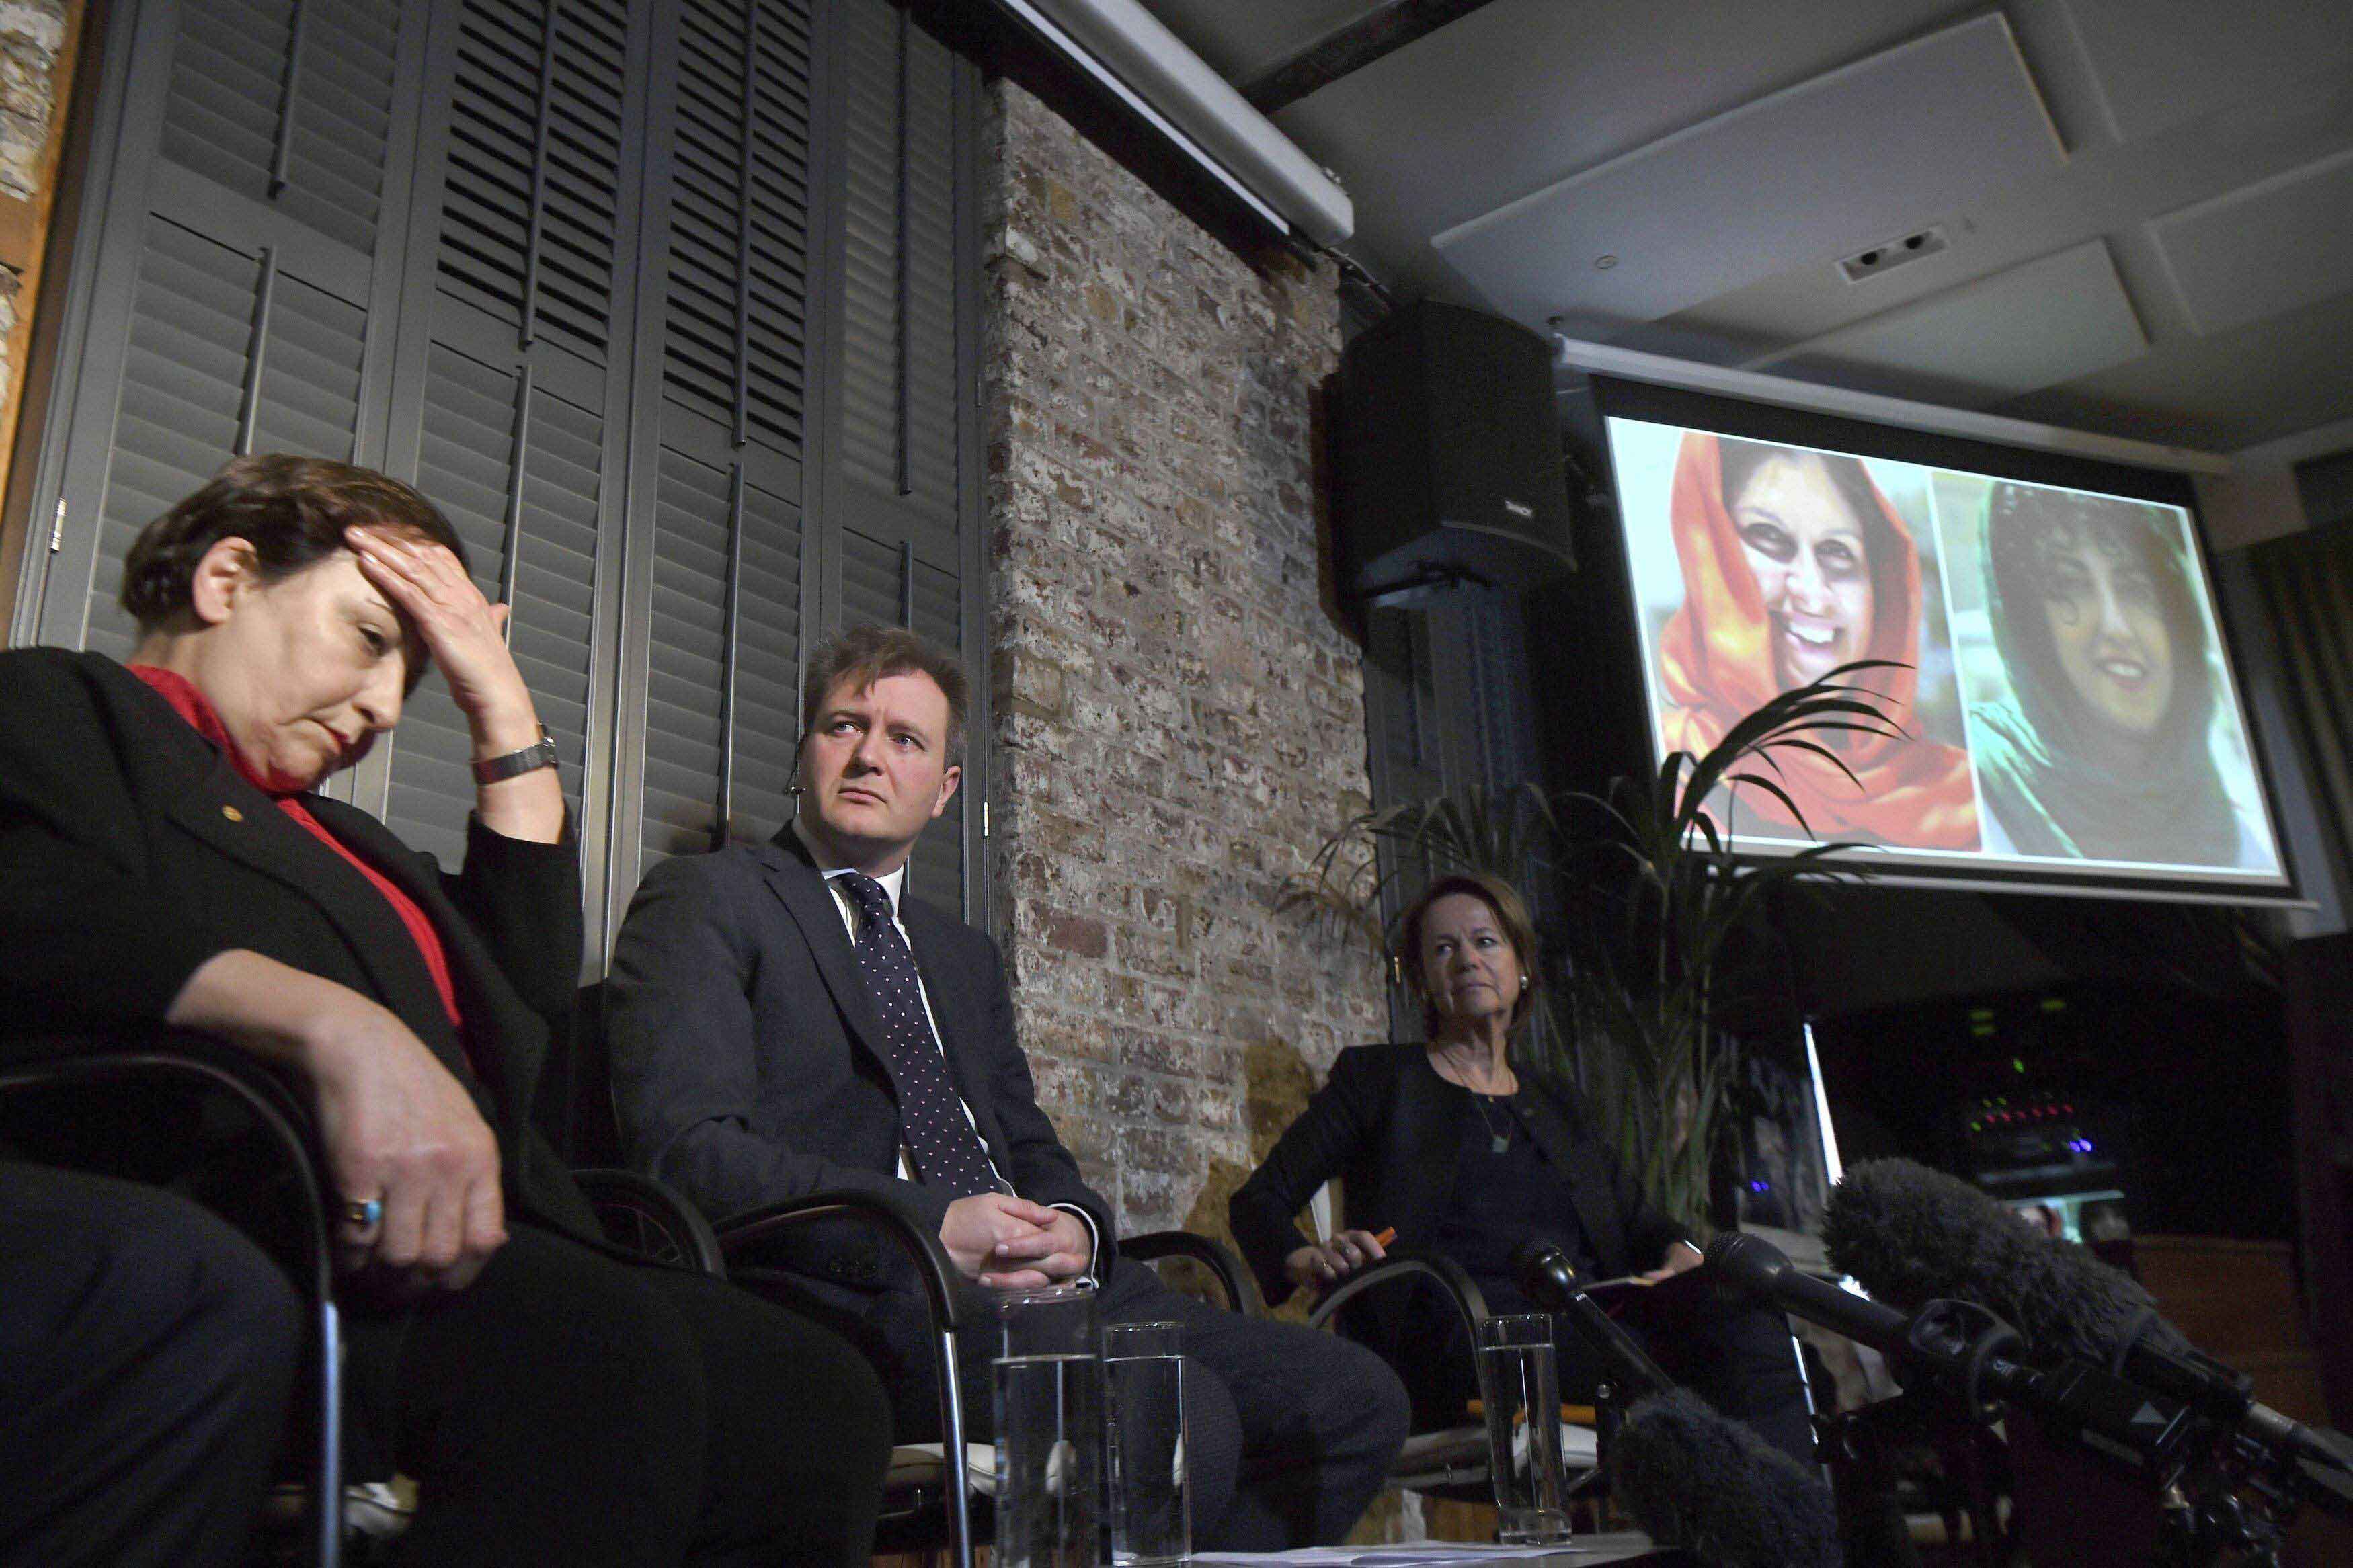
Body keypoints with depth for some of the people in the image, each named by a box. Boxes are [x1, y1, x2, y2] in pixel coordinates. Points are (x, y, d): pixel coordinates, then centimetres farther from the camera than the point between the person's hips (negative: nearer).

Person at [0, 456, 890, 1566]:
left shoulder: (323, 829, 35)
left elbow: (533, 980, 25)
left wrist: (506, 711, 25)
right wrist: (336, 1027, -27)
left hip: (445, 1233, 8)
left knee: (818, 1397, -14)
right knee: (609, 1351, -36)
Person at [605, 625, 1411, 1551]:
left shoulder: (965, 954, 27)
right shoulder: (705, 902, 5)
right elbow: (685, 1146, -9)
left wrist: (1070, 1224, -3)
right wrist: (932, 1225, -20)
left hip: (1041, 1275, 7)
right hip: (860, 1297, -7)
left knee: (1355, 1397, -8)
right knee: (1178, 1413, -31)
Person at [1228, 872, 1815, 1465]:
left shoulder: (1557, 1110, 29)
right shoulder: (1378, 1078, 16)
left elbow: (1635, 1214, 21)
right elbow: (1258, 1199, 10)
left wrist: (1679, 1252, -4)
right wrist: (1307, 1261, -13)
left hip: (1582, 1329, 5)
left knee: (1744, 1317, -27)